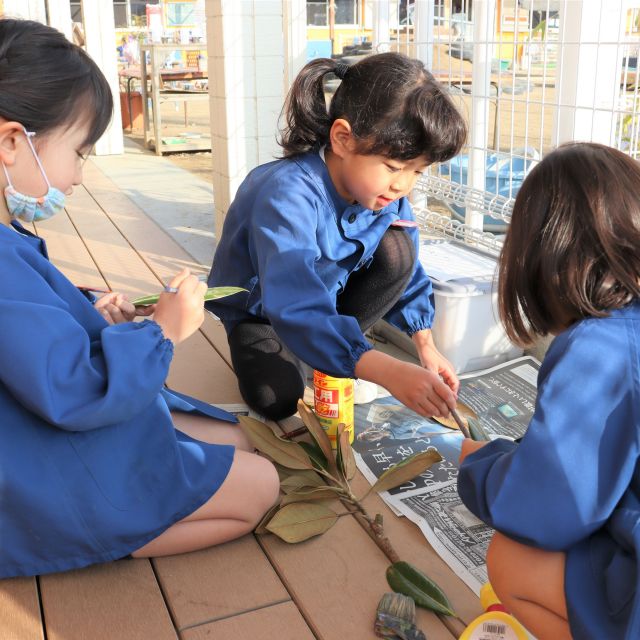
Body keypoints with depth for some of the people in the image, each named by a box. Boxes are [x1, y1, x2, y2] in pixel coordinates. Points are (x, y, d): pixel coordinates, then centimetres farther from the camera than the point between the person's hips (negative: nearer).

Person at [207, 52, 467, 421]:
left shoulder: (389, 195, -17)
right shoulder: (288, 194, -39)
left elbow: (408, 273, -1)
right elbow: (297, 311, -49)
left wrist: (425, 345, -12)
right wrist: (389, 372, -58)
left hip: (328, 296, 5)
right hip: (261, 309, -5)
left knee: (397, 249, -18)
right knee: (277, 397, -29)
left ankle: (332, 353, -2)